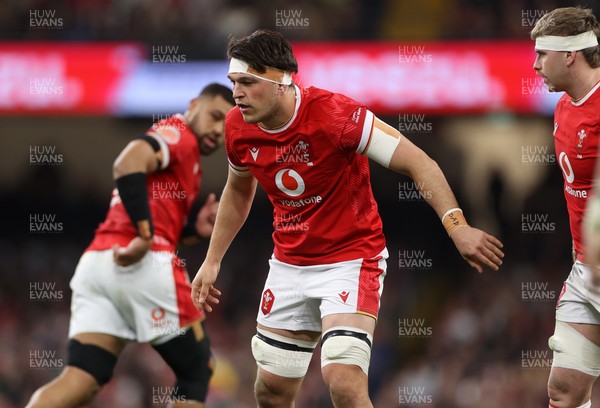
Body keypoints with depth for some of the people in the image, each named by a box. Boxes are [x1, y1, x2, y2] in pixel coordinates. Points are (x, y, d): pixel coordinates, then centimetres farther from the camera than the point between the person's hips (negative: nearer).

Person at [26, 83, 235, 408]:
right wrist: (146, 234, -22)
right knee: (197, 370, 7)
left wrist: (194, 229, 13)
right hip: (147, 266, -8)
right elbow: (128, 164, -20)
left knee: (79, 382, -4)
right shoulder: (178, 133, 1)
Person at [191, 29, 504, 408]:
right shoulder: (238, 128, -6)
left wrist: (457, 225, -35)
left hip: (351, 260, -6)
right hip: (289, 265, 6)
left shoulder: (334, 114, -24)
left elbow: (418, 163, -23)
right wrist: (212, 261, 18)